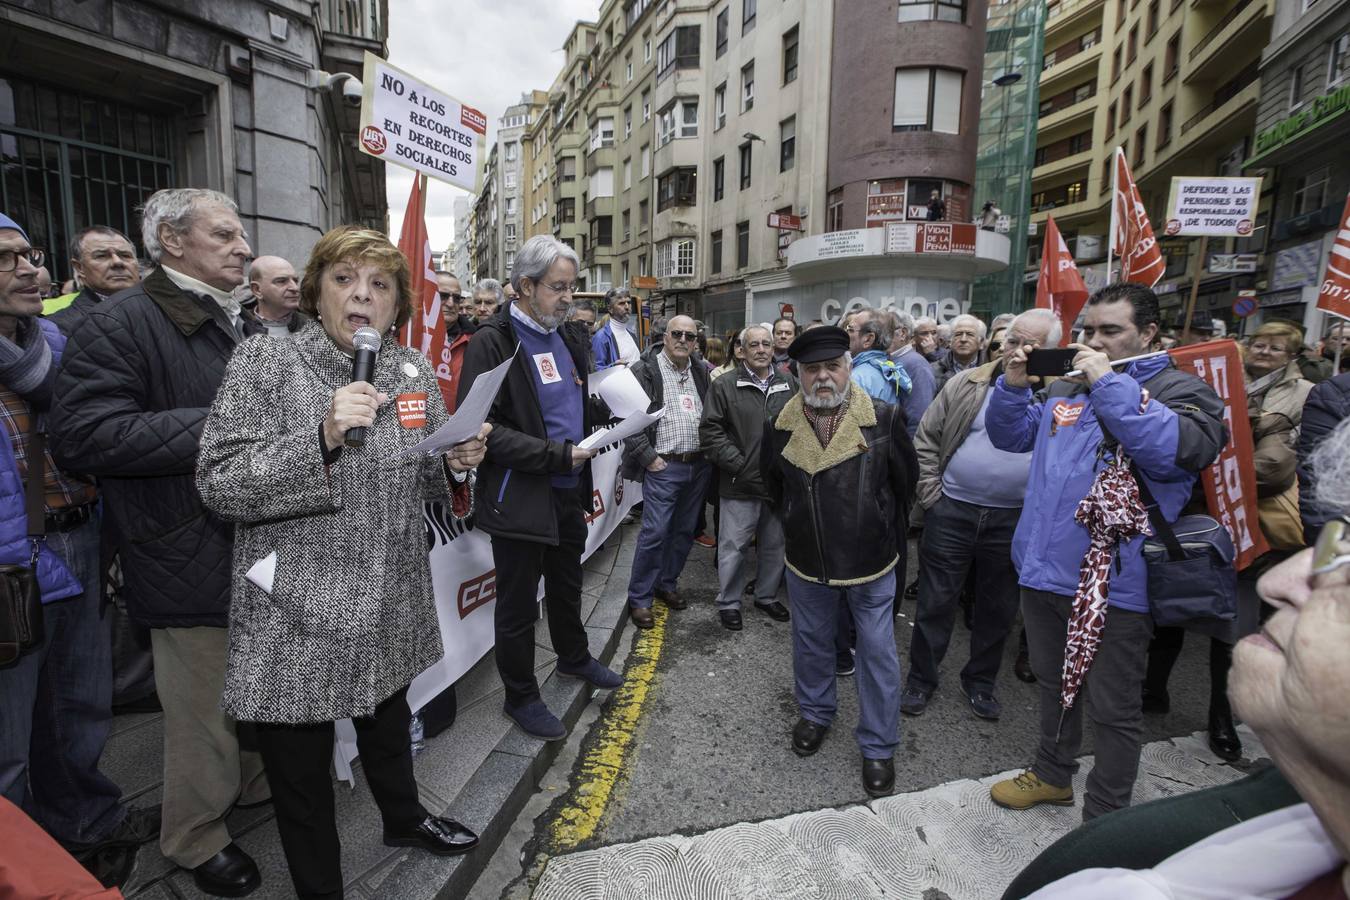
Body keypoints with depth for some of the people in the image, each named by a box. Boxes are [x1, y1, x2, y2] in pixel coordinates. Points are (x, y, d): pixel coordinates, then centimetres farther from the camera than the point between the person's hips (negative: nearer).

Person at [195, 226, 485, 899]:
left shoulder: (413, 370, 2)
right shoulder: (263, 361, -11)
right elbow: (218, 487, -16)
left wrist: (455, 462, -12)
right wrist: (323, 437, -30)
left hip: (390, 607, 4)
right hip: (297, 616, -4)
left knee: (389, 728, 27)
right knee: (300, 773, 14)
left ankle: (403, 818, 55)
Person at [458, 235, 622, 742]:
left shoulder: (569, 335, 9)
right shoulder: (492, 342, -16)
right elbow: (483, 428, -23)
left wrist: (608, 409, -1)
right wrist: (558, 454, -24)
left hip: (570, 491, 8)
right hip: (520, 497, -7)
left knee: (567, 585, 26)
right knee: (518, 606, 10)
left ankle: (574, 657, 49)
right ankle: (520, 697, 30)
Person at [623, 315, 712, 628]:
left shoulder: (702, 373, 13)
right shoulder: (646, 371, -5)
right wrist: (648, 457, -13)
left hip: (699, 465, 6)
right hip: (663, 466, -6)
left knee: (684, 530, 14)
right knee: (655, 532, -6)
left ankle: (667, 583, 31)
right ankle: (639, 599, 8)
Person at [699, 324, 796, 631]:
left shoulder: (790, 385, 7)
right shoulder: (725, 386, -4)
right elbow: (710, 431, -8)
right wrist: (738, 464, -13)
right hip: (739, 485, -4)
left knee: (775, 544, 17)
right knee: (733, 546, 6)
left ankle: (767, 596, 37)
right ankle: (729, 603, 24)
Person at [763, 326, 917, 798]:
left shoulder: (884, 419, -14)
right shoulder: (781, 426, -7)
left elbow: (906, 481, 1)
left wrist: (886, 536, 9)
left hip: (871, 564, -2)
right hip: (806, 564, 3)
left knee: (878, 653, 8)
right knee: (811, 644, 20)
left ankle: (878, 746, 28)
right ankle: (815, 714, 45)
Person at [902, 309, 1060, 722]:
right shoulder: (967, 384, 1)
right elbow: (926, 440, 4)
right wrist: (931, 493, -3)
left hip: (1014, 522, 1)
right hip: (951, 512, 0)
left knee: (999, 609, 15)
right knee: (935, 601, 9)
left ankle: (980, 681, 37)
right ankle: (921, 678, 26)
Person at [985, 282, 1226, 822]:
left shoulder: (1180, 389, -5)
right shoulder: (1066, 388, 9)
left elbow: (1177, 448, -25)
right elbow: (1009, 435, 14)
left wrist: (1109, 384, -24)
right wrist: (1012, 386, -3)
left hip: (1114, 585, -5)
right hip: (1045, 571, 5)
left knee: (1113, 710, 11)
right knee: (1055, 686, 24)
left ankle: (1105, 818, 31)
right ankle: (1053, 775, 46)